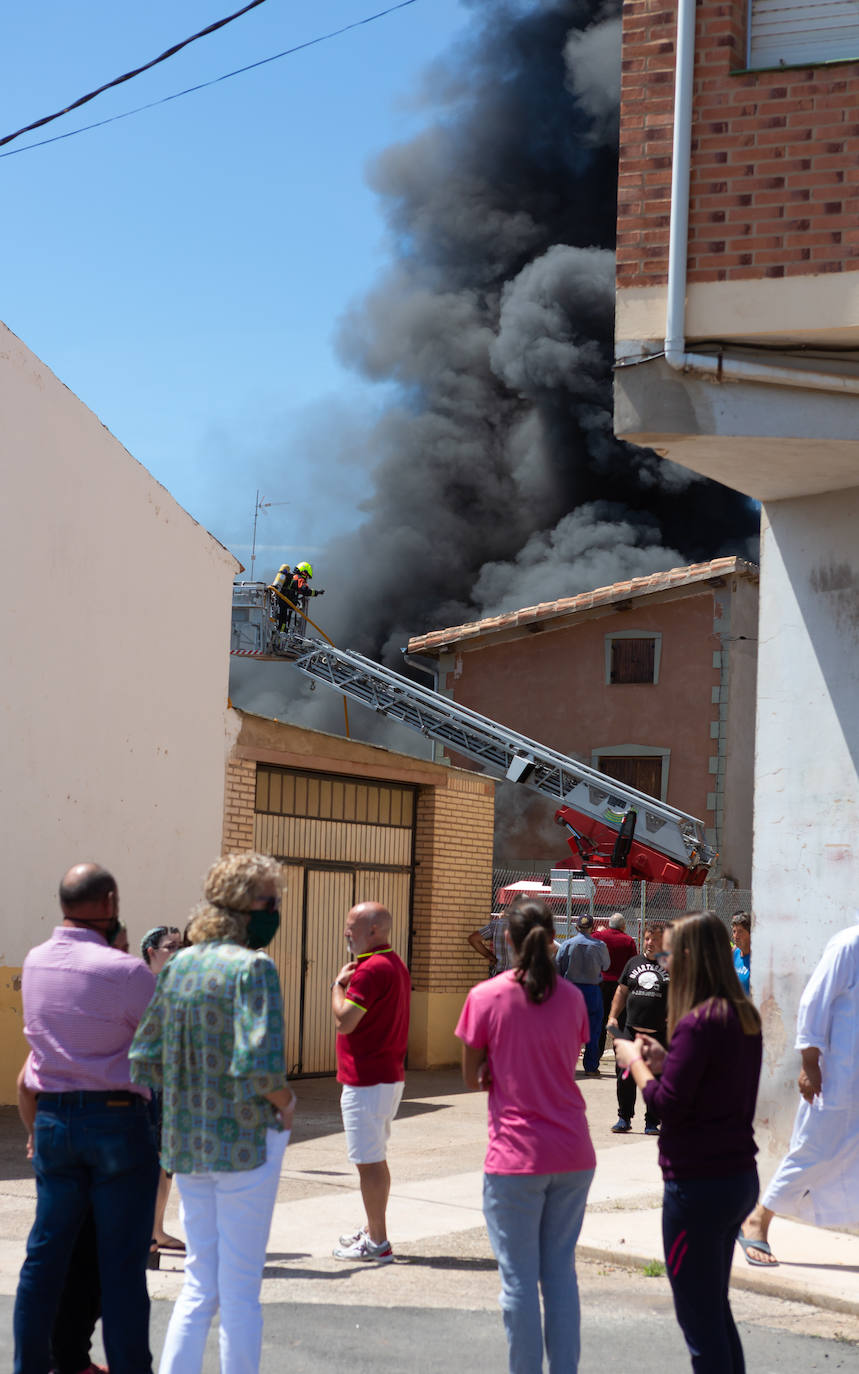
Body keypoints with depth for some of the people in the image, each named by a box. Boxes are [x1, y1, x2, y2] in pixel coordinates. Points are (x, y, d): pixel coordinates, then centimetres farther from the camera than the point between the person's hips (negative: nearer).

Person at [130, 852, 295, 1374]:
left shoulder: (177, 965, 6)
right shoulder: (253, 967, -15)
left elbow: (144, 1060, 7)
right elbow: (259, 1065, -25)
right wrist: (286, 1105, -7)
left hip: (186, 1144, 6)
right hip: (246, 1140, -6)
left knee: (199, 1285, 16)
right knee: (240, 1291, 4)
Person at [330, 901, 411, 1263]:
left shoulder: (371, 969, -20)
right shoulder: (395, 965, 14)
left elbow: (344, 1021, -22)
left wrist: (339, 983, -10)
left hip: (366, 1081, -11)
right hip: (389, 1075, 11)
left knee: (369, 1162, -5)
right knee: (375, 1159, 19)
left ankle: (377, 1243, -1)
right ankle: (372, 1229, 30)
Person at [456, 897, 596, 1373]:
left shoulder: (486, 996, -8)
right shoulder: (571, 996, 2)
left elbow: (472, 1079, -2)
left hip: (516, 1156, -4)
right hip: (573, 1153, 4)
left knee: (520, 1278, 4)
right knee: (561, 1271, 13)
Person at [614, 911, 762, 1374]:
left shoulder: (698, 1023, -20)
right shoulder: (745, 1016, 7)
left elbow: (668, 1105, -19)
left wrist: (635, 1063, -4)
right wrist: (663, 1060, 10)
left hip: (698, 1183, -9)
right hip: (740, 1176, 9)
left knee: (699, 1317, 0)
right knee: (716, 1309, 20)